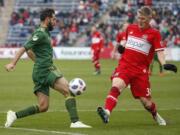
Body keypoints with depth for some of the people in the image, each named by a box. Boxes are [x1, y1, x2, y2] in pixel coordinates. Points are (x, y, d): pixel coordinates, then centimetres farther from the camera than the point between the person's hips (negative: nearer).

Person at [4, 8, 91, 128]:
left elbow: (29, 51, 29)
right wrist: (13, 63, -24)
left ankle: (15, 115, 7)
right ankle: (75, 122, -24)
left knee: (43, 107, 6)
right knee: (69, 90, -17)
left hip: (41, 73, 10)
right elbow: (24, 48, -16)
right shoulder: (40, 34, -8)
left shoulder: (44, 33, 21)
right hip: (46, 71, -10)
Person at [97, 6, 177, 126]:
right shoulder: (130, 28, 11)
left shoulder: (154, 34, -2)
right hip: (125, 65, 2)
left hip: (141, 70, -2)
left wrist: (164, 64, -28)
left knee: (146, 101, 3)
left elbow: (159, 51, -11)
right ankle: (106, 112, -45)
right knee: (116, 86, -28)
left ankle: (156, 116, 36)